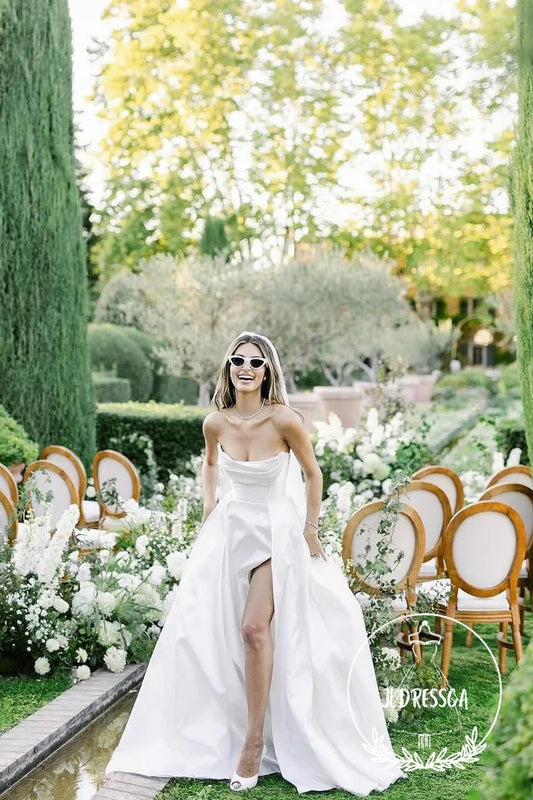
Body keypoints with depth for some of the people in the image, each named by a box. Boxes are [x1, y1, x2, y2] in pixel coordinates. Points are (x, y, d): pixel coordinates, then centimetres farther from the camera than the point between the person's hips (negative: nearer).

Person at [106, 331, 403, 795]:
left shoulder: (284, 420, -20)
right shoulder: (215, 423, -7)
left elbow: (313, 474, -5)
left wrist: (310, 530, -2)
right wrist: (209, 507, 6)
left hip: (277, 533, -5)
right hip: (229, 530, 5)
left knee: (254, 627, -18)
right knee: (202, 628, 7)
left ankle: (256, 738, -4)